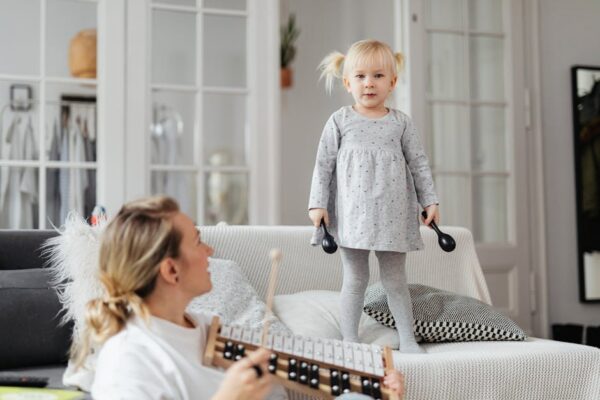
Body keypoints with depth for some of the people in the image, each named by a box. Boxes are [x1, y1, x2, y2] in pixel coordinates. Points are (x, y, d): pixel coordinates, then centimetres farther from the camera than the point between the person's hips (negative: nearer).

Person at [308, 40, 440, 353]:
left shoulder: (401, 122, 6)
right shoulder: (340, 121, 1)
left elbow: (418, 163, 9)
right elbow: (324, 164, 1)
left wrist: (429, 201, 5)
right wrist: (318, 203, -4)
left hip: (392, 215, 2)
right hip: (352, 214, -2)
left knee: (395, 279, 10)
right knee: (355, 280, 4)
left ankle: (407, 339, 19)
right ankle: (349, 339, 15)